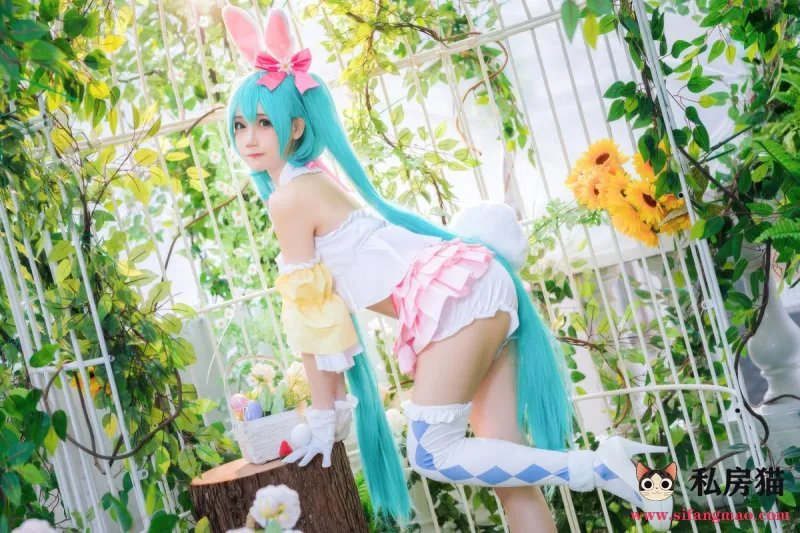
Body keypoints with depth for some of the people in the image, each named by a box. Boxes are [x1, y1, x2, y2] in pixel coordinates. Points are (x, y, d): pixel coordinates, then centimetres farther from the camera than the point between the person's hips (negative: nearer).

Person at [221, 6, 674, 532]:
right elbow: (331, 308, 21)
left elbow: (309, 316, -6)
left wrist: (324, 419, 2)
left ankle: (599, 467, -8)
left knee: (431, 453, -9)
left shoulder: (289, 196, -8)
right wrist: (338, 405, 22)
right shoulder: (313, 180, 20)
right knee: (503, 455, 7)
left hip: (454, 293, -9)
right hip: (474, 288, 9)